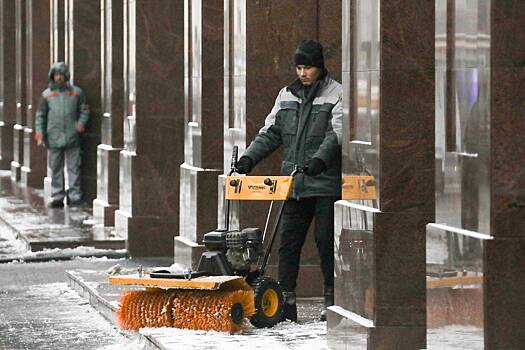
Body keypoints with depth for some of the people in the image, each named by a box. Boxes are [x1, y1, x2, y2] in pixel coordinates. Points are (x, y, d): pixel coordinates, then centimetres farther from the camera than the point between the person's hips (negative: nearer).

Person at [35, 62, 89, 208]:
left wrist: (81, 123, -8)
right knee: (56, 169, 4)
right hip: (54, 138, 0)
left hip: (72, 137, 0)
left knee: (74, 168, 1)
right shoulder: (47, 94, 7)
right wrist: (40, 135, 0)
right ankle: (57, 197, 9)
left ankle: (74, 196, 7)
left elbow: (84, 110, 12)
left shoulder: (76, 92, 6)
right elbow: (40, 116, 8)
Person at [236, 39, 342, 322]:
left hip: (326, 183, -5)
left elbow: (336, 133, -15)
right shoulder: (286, 96, 15)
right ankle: (286, 301, 6)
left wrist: (320, 159, -31)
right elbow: (271, 133, 17)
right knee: (288, 242, 3)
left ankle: (332, 299, 8)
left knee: (326, 241, -3)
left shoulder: (336, 94, -2)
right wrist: (249, 157, 3)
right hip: (294, 183, 5)